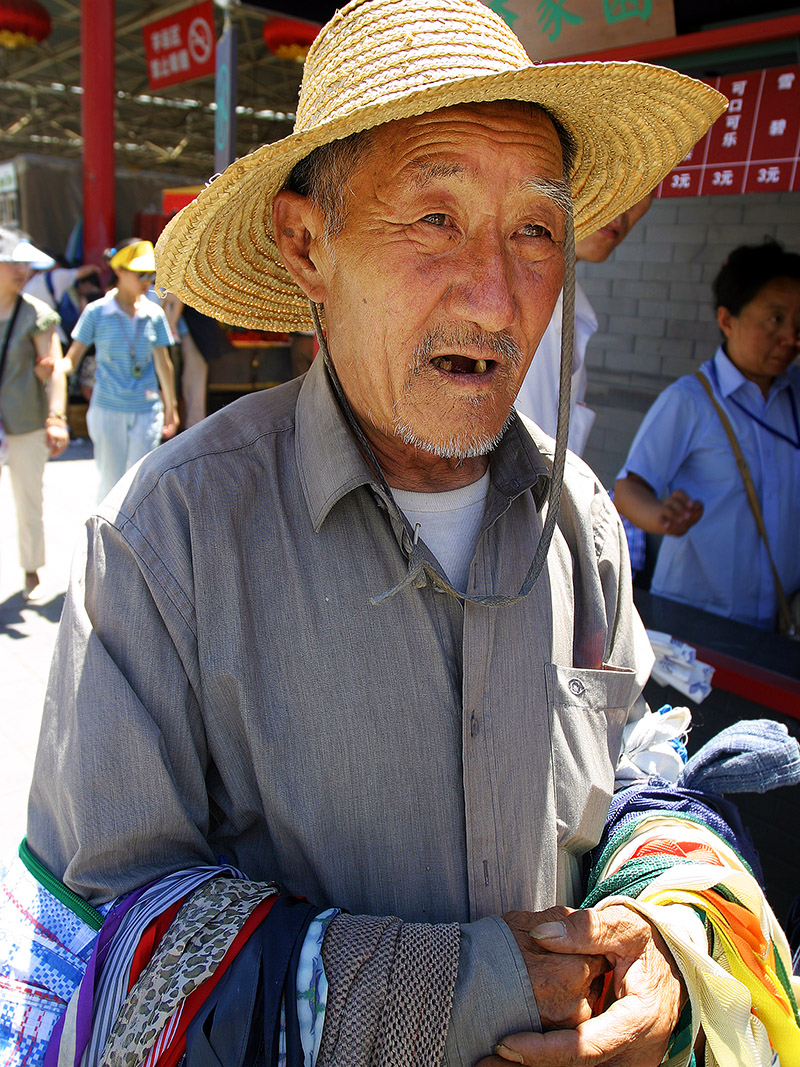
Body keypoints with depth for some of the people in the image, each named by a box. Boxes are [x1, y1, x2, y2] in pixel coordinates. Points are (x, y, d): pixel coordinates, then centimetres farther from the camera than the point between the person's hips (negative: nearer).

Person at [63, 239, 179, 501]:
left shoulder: (154, 314, 3)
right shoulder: (96, 312, -2)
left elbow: (163, 363, 11)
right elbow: (73, 357, 0)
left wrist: (170, 407, 16)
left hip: (146, 411, 1)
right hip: (107, 409, -1)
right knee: (110, 479, 7)